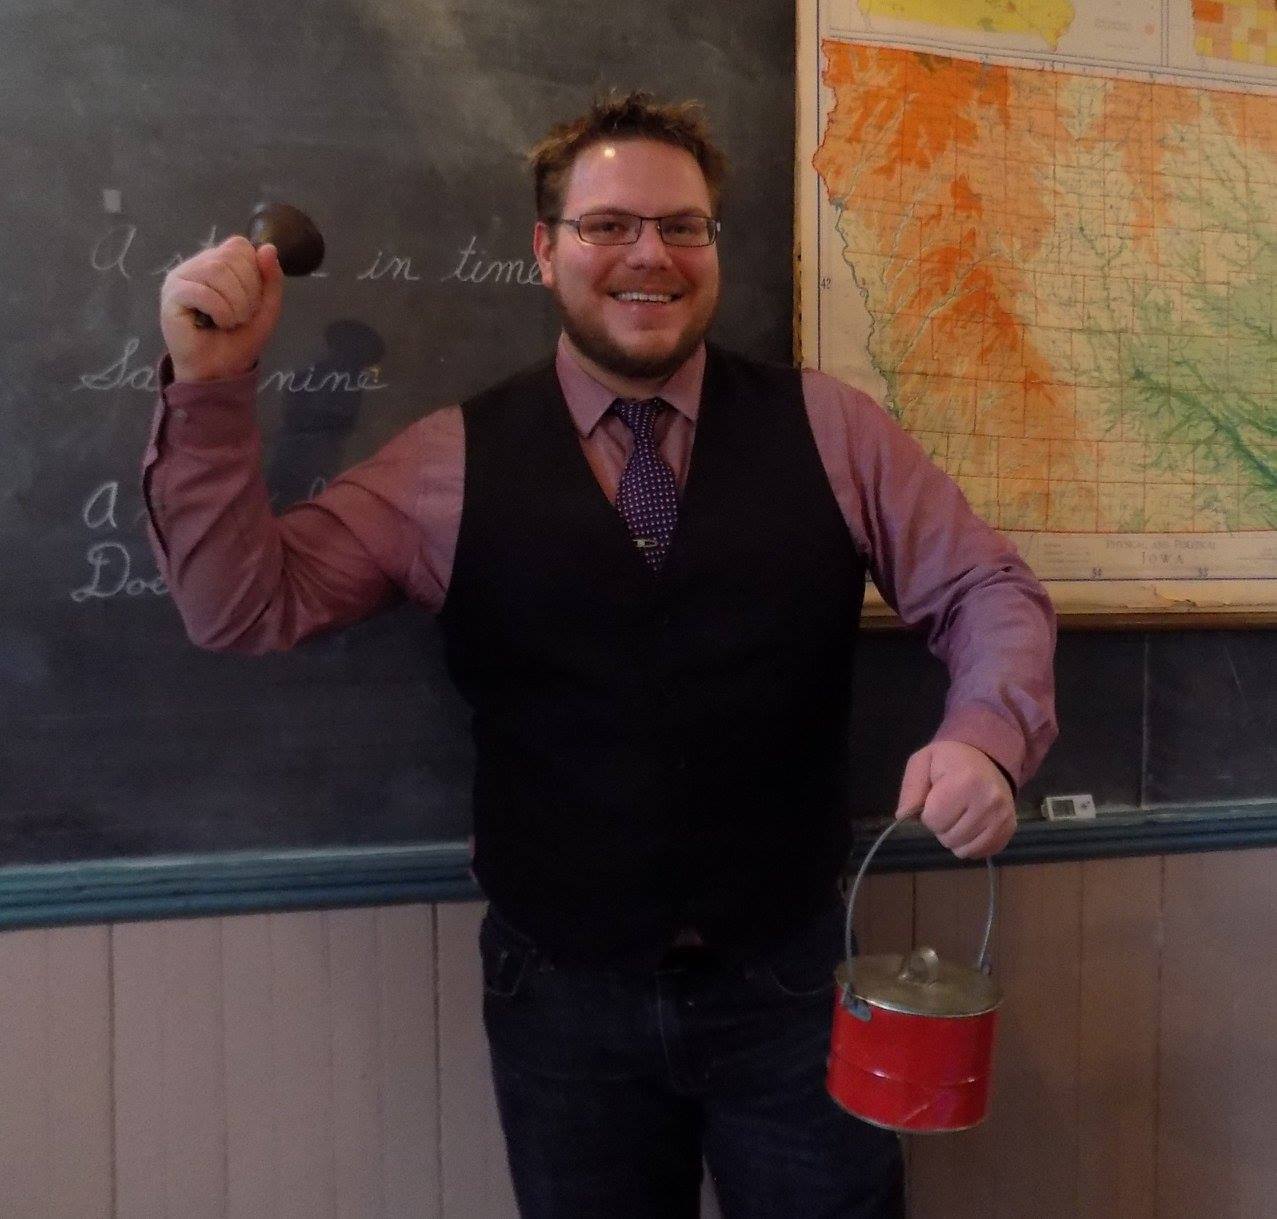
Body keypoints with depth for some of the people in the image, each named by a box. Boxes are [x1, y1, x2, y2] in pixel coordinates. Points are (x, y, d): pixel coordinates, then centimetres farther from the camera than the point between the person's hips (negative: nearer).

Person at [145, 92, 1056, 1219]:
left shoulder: (827, 429, -2)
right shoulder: (454, 462, -3)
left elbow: (989, 593, 2)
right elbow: (244, 605, -4)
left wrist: (985, 736, -18)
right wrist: (213, 386, -15)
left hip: (791, 985, 1)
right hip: (564, 996, 0)